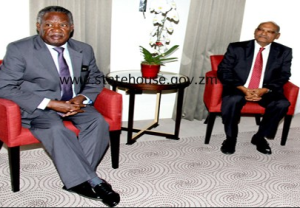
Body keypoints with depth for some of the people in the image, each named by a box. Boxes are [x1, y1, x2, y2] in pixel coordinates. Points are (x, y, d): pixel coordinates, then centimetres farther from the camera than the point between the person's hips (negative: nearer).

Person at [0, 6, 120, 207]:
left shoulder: (84, 50, 5)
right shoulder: (19, 49, -7)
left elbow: (95, 79, 16)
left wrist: (82, 98, -9)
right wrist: (49, 103, -22)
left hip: (74, 103, 4)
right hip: (37, 107, -4)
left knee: (98, 121, -25)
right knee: (56, 129, -34)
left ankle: (77, 179, -20)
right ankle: (92, 181, -26)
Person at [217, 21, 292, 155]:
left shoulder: (284, 52, 6)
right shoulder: (236, 48, 1)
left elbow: (284, 76, 3)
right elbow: (223, 71, -3)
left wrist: (264, 90, -16)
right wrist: (242, 89, -18)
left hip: (266, 92, 2)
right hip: (238, 89, -2)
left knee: (282, 104, -27)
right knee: (233, 100, -34)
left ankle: (260, 137, -4)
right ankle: (230, 138, -11)